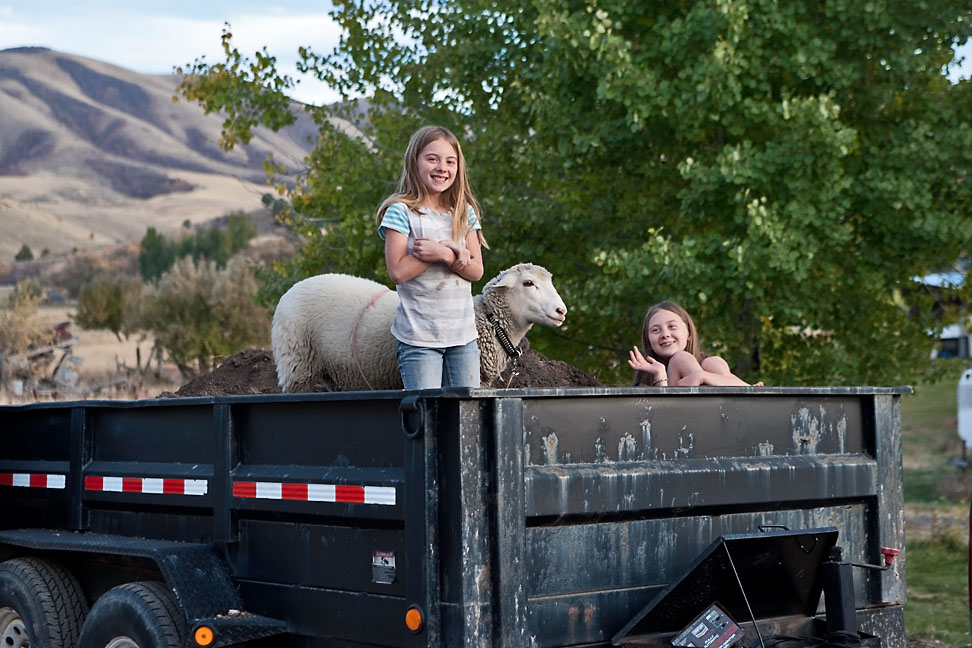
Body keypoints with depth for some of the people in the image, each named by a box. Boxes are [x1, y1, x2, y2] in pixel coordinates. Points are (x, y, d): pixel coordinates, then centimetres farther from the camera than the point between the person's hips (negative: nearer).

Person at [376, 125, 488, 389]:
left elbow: (476, 270, 3)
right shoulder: (401, 212, -6)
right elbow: (398, 271, -14)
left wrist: (445, 255, -15)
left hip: (463, 334, 5)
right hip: (418, 336, -5)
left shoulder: (465, 213, 9)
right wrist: (446, 252, -16)